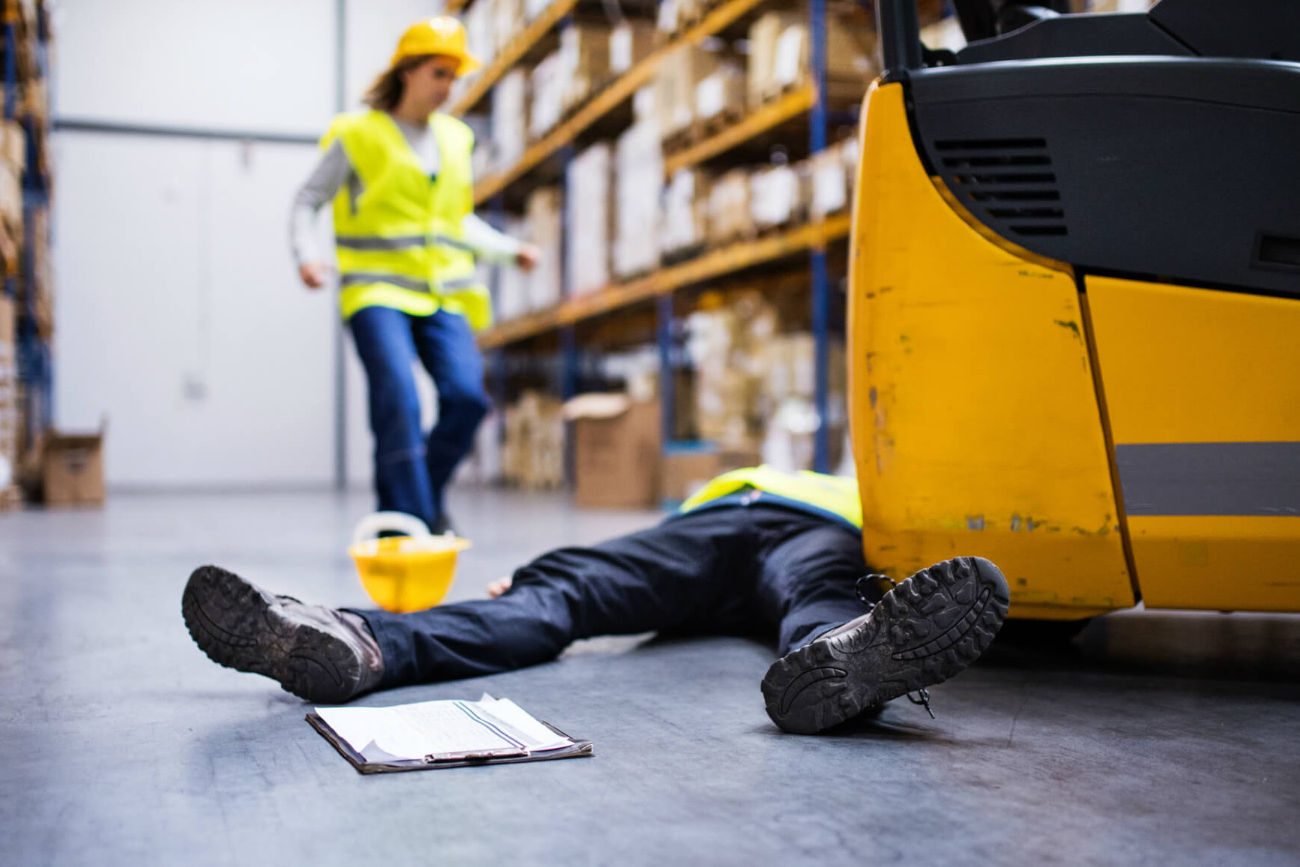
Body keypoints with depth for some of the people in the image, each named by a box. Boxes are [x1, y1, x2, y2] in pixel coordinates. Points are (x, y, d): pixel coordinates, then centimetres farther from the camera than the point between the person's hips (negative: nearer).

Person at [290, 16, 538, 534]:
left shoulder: (454, 139, 17)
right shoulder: (359, 135, 3)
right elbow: (308, 201, 5)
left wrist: (510, 250, 14)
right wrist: (305, 253, -13)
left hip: (443, 296, 4)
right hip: (378, 291, -4)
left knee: (467, 396, -12)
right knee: (399, 403, -18)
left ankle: (426, 497, 10)